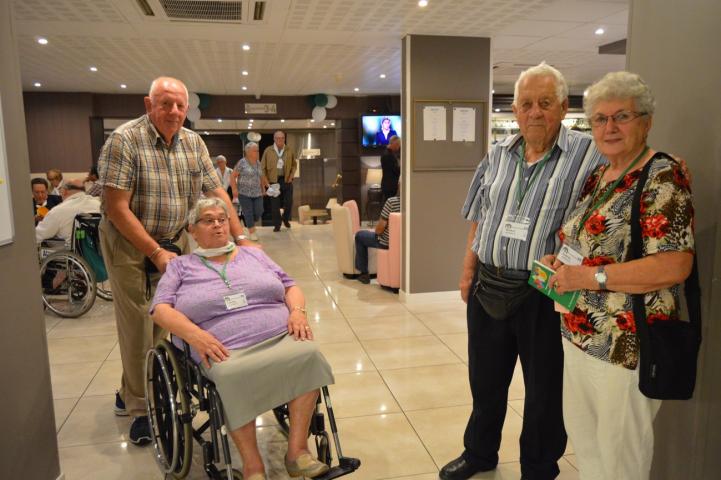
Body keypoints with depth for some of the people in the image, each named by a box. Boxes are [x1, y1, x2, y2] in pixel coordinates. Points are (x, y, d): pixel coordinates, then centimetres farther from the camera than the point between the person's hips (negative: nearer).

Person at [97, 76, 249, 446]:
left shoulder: (193, 142, -1)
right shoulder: (124, 140, -16)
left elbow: (216, 192, 2)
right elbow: (117, 208, -19)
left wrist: (240, 238, -6)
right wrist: (156, 253, -21)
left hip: (174, 240, 5)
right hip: (129, 243, -5)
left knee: (164, 319, 6)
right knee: (137, 325, -1)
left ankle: (129, 392, 27)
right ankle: (139, 407, 14)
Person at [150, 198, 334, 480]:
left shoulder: (254, 255, 25)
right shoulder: (180, 266, 19)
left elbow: (290, 287, 22)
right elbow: (161, 308, 6)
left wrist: (298, 311, -1)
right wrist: (195, 334, -13)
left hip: (280, 337, 3)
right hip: (226, 350, -2)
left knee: (308, 354, -29)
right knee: (232, 376, -37)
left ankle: (297, 449, -19)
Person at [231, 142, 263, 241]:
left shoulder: (258, 163, 10)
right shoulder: (242, 162, -7)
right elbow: (233, 176, -6)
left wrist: (262, 189, 15)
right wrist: (234, 189, -12)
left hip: (257, 193, 5)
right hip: (244, 193, -5)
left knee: (259, 212, 1)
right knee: (248, 213, -1)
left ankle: (251, 225, 29)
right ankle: (252, 232, 10)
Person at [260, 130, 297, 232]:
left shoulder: (289, 151, 4)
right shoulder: (268, 151, -1)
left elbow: (294, 164, 14)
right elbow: (262, 167, 1)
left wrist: (291, 176, 1)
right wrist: (265, 180, -5)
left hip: (286, 180, 2)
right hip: (273, 180, -1)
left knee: (288, 202, 3)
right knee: (275, 204, 1)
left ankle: (286, 219, 30)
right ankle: (277, 225, 12)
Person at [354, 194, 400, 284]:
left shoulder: (392, 201, -24)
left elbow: (380, 229, -20)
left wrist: (376, 232, 4)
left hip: (387, 242, -6)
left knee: (359, 235, 18)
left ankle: (364, 273, 21)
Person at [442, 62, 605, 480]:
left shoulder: (589, 155, -9)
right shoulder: (498, 155, 7)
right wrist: (468, 272, 9)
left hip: (546, 294, -4)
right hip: (488, 288, 5)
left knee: (545, 391, 13)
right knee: (485, 380, 20)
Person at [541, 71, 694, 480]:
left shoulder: (662, 177, -15)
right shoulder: (598, 176, 10)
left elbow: (674, 266, -25)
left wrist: (589, 276, -23)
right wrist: (559, 263, 2)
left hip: (627, 345, -8)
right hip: (580, 336, 8)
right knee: (582, 436, 24)